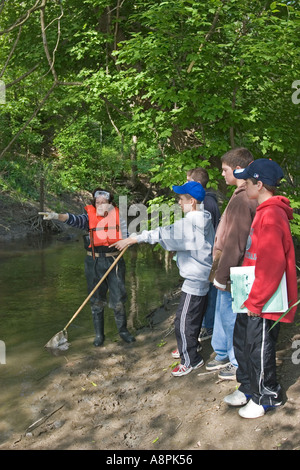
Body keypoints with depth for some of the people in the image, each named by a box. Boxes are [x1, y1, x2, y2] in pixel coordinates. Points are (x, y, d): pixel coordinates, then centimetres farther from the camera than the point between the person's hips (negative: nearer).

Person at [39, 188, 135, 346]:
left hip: (114, 261, 1)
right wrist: (57, 216, -40)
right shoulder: (89, 217, -2)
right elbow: (75, 220, -22)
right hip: (94, 263, 0)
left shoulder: (118, 216, 2)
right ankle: (99, 334, 21)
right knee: (96, 300, 7)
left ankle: (123, 330, 23)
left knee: (118, 299, 5)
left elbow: (127, 237, 11)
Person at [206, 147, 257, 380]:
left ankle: (239, 365, 20)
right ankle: (223, 355, 37)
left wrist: (222, 275, -18)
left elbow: (234, 242, -24)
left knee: (231, 317, 4)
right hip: (231, 268, 10)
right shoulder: (245, 196, 10)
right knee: (223, 313, 21)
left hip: (233, 271, -10)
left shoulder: (242, 199, -22)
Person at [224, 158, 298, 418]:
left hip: (265, 300, -10)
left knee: (259, 348, 5)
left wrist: (256, 300, -20)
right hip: (254, 296, 10)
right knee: (242, 340, 19)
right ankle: (249, 387, 36)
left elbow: (272, 263, -26)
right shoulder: (265, 212, 10)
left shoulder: (271, 215, -22)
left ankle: (267, 396, 25)